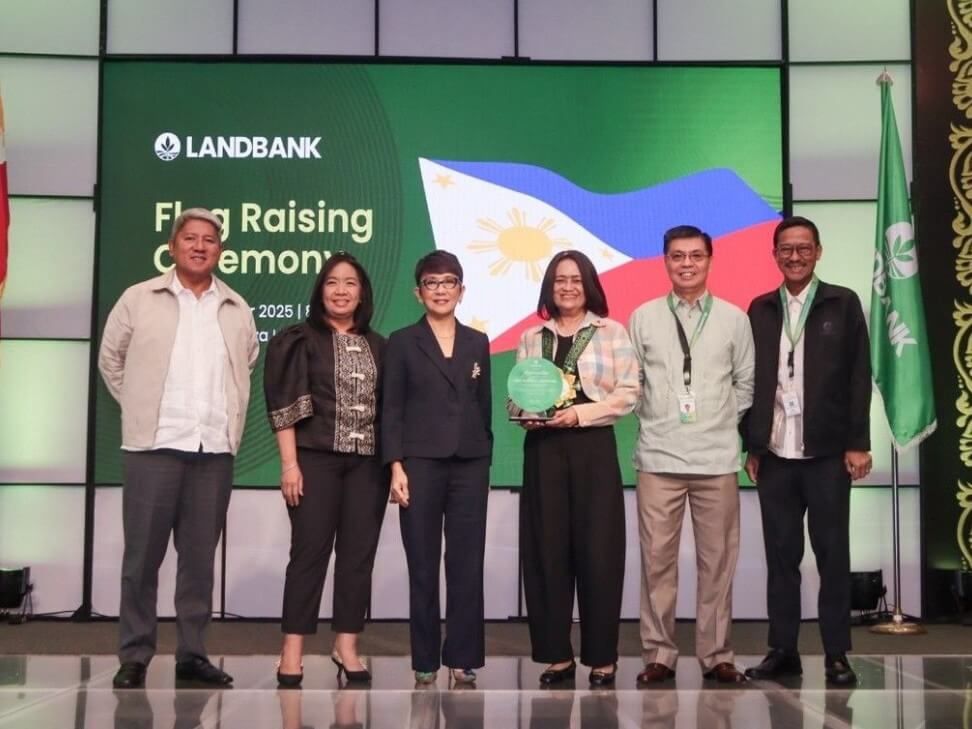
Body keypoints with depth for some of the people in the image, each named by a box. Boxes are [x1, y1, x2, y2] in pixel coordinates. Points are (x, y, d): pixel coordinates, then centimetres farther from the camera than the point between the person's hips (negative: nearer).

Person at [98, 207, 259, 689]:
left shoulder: (237, 309, 11)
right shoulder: (139, 299, 4)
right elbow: (110, 360, 10)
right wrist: (142, 409, 8)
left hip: (215, 450, 2)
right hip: (154, 446, -2)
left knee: (200, 557, 7)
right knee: (142, 556, 1)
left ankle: (191, 654, 16)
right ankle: (134, 656, 11)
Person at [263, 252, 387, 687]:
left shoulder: (378, 346, 12)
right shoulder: (302, 340, 2)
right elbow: (285, 405, -4)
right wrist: (289, 463, -11)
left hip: (368, 463, 4)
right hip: (316, 459, -3)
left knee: (359, 554, 4)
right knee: (309, 552, -3)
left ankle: (346, 646, 12)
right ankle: (292, 652, 2)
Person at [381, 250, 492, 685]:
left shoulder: (477, 343, 12)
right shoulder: (402, 343, 5)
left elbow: (484, 405, 13)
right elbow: (391, 409, 0)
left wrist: (485, 459, 6)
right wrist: (395, 467, -8)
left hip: (470, 464, 2)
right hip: (420, 463, -2)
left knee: (467, 564, 1)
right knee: (423, 566, 2)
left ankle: (463, 660, 9)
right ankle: (425, 663, 10)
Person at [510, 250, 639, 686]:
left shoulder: (612, 332, 5)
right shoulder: (532, 338, 13)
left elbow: (628, 393, -2)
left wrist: (580, 412, -13)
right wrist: (526, 415, -8)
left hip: (594, 447, -2)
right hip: (543, 449, 2)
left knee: (598, 551, -3)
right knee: (547, 550, 1)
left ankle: (602, 658, 6)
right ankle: (557, 654, 10)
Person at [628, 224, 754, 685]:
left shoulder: (733, 318, 7)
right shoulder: (644, 317, 6)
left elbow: (745, 383, 12)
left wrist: (724, 422, 5)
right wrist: (653, 419, 5)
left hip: (717, 457, 0)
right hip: (658, 456, 0)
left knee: (717, 560, 3)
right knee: (657, 559, 1)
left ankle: (715, 655, 14)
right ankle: (658, 654, 11)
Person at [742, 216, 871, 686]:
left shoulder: (843, 304, 4)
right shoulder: (760, 309, 9)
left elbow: (859, 377, 0)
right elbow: (751, 381, 8)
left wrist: (858, 443, -6)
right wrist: (751, 445, 5)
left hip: (827, 452, -2)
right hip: (774, 454, 2)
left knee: (832, 553, 4)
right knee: (780, 554, 7)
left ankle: (836, 654, 12)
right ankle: (782, 650, 15)